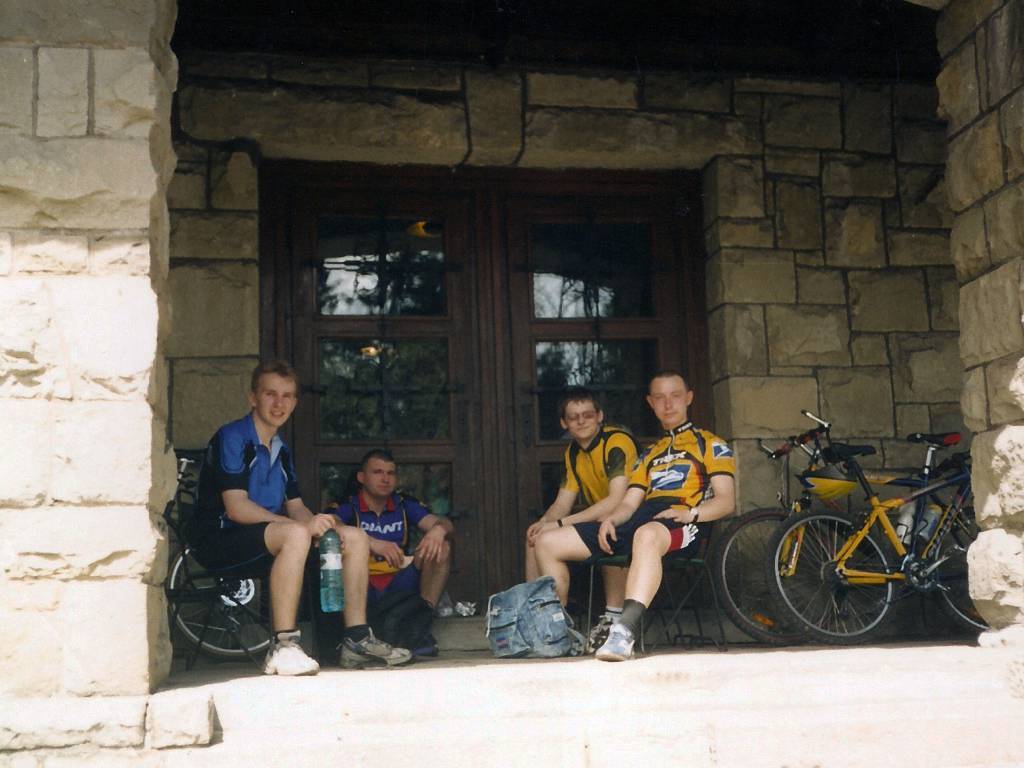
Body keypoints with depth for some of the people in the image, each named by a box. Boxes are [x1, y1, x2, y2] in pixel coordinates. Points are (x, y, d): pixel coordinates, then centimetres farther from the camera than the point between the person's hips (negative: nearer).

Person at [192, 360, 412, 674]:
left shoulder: (281, 450, 19)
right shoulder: (231, 437, -9)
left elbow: (296, 507, 15)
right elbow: (236, 508, -19)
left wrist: (327, 527, -8)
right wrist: (304, 525, -26)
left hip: (270, 537, 9)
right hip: (221, 539, -9)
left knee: (356, 538, -3)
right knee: (295, 534, -37)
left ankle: (357, 639, -5)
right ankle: (282, 648, -36)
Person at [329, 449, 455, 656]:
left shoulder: (405, 505, 11)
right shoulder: (346, 507, 0)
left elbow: (445, 524, -1)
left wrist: (439, 529, -27)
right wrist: (373, 543, -36)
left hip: (399, 585, 3)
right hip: (360, 590, -3)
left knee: (441, 546, -12)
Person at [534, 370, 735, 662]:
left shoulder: (711, 445, 17)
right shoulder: (649, 455, 34)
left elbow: (726, 501, 4)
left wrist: (690, 512, -16)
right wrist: (611, 519, -1)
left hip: (682, 525, -6)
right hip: (639, 519, 7)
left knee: (647, 535, -46)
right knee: (547, 543, -5)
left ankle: (625, 631, -58)